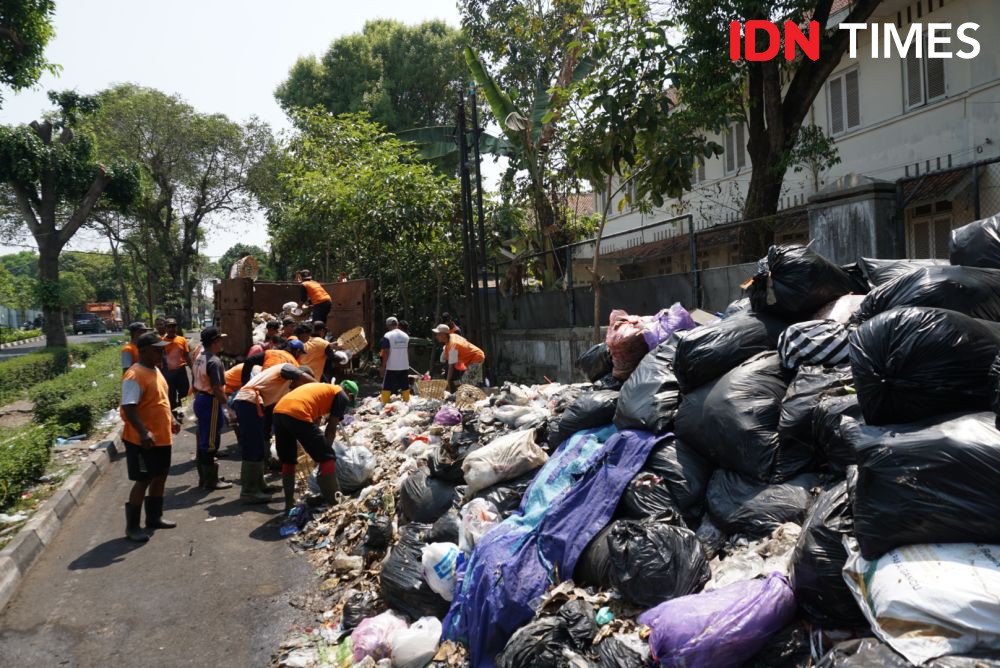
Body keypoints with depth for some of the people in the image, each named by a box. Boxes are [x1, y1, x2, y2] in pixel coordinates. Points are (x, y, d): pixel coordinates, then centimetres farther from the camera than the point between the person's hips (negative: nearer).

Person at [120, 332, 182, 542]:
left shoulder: (155, 371, 10)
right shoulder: (135, 376, -20)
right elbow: (128, 408, -27)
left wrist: (171, 419, 19)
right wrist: (144, 432, -35)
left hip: (162, 438, 9)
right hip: (143, 441, -9)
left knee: (160, 477, 17)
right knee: (143, 480, -2)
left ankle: (154, 517, 31)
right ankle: (132, 526, 11)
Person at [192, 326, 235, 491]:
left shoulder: (200, 358, 10)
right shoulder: (214, 361, -20)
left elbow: (196, 384, 16)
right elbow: (217, 389, -25)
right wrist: (228, 408, -23)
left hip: (200, 399, 10)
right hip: (211, 402, -10)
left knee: (203, 440, 16)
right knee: (210, 441, -2)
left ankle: (204, 477, 26)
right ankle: (211, 480, 6)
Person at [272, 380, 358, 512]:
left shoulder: (321, 388, 36)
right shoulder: (342, 396, 15)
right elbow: (331, 428, 10)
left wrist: (314, 448, 49)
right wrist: (326, 449, 22)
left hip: (279, 410, 8)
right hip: (297, 413, -8)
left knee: (287, 460, 24)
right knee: (327, 457, 5)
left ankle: (289, 503, 28)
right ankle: (334, 503, 6)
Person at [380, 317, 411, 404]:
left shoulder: (387, 336, -9)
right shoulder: (405, 336, 7)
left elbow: (386, 353, -12)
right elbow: (408, 352, 11)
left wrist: (383, 367, -6)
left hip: (391, 367, -4)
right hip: (404, 367, 5)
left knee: (386, 388, 2)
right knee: (405, 388, 10)